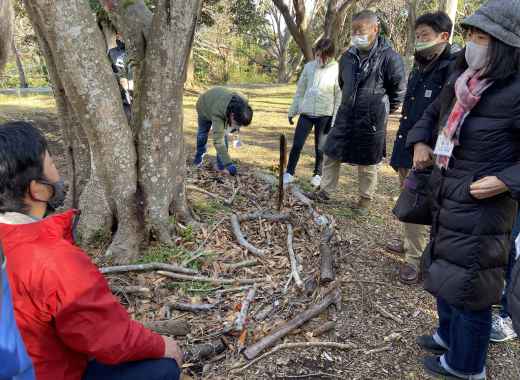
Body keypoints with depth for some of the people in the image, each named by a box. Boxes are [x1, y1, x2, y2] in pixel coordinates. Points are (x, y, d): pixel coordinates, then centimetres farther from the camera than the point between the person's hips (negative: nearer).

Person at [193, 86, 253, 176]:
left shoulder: (243, 103, -35)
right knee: (203, 132, 15)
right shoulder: (218, 114, -51)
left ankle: (221, 164, 0)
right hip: (204, 105, -3)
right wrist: (228, 164, -56)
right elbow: (218, 141, -53)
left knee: (223, 134, -11)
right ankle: (199, 155, 44)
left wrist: (235, 127, -12)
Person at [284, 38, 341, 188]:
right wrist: (292, 111, 11)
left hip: (325, 115, -2)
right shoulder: (309, 66, 2)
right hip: (306, 113, 3)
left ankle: (317, 174, 28)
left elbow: (339, 96, -6)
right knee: (297, 144, 3)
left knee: (320, 148, 10)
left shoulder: (337, 70, -8)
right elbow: (300, 90, 10)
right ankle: (289, 173, 17)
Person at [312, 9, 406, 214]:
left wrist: (383, 109, 7)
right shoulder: (348, 56, 3)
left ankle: (366, 198, 28)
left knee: (367, 164, 9)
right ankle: (325, 191, 25)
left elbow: (399, 90, -3)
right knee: (331, 154, 9)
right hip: (345, 117, 5)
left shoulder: (389, 57, -14)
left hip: (371, 121, -5)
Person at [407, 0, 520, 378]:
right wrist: (420, 142, 6)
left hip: (480, 205, -8)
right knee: (447, 269, 22)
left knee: (467, 279, 4)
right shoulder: (462, 82, 4)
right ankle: (450, 335, 44)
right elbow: (432, 113, 21)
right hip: (449, 199, 8)